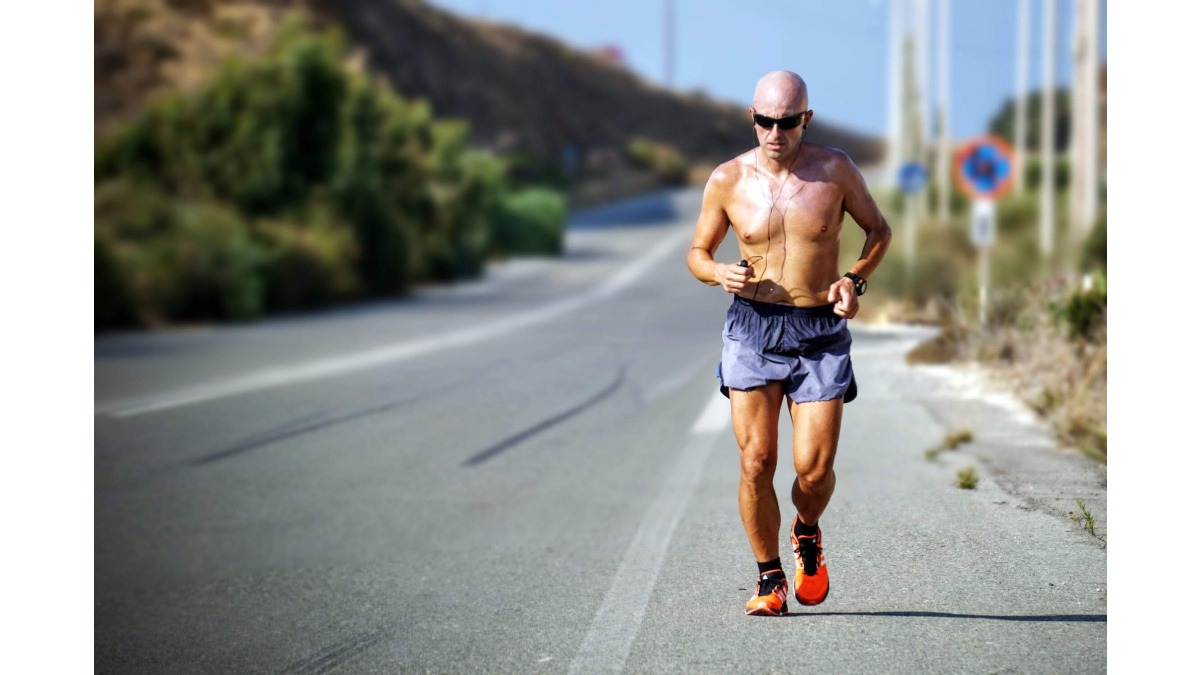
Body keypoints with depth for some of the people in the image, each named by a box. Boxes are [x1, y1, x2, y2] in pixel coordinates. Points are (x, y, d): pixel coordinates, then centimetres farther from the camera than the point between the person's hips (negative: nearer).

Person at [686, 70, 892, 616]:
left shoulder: (834, 170, -2)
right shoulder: (727, 180, 0)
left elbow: (879, 230, 12)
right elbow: (697, 253, 11)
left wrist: (855, 279, -6)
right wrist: (720, 273, -12)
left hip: (821, 331, 0)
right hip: (752, 326, 1)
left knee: (814, 469, -6)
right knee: (756, 463, -6)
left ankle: (807, 534, 29)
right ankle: (769, 579, 13)